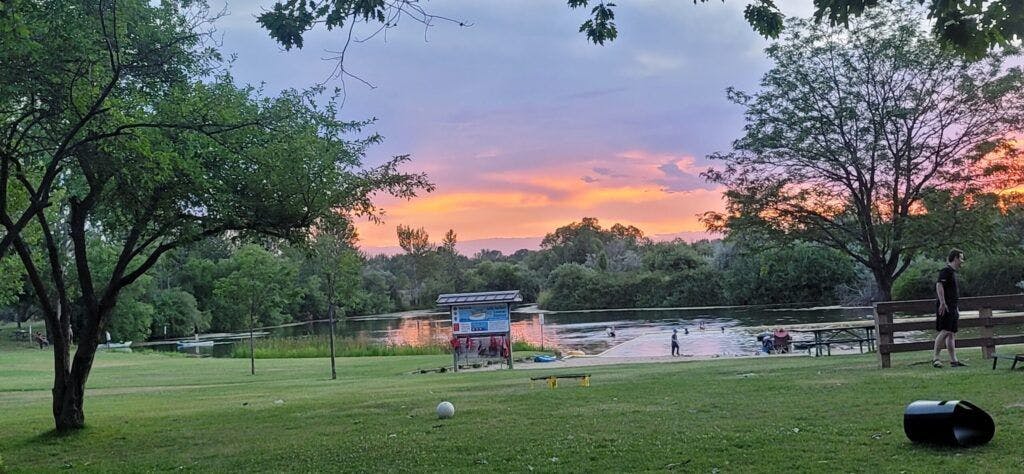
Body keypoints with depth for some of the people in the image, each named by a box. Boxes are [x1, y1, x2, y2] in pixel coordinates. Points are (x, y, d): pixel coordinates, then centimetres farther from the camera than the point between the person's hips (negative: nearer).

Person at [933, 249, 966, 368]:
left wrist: (955, 308, 28)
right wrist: (942, 303, -27)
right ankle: (935, 357, -10)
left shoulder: (952, 272, 21)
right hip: (945, 307, -10)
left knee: (952, 333, 8)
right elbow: (939, 285, -22)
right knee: (945, 331, -13)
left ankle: (953, 360, 9)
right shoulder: (946, 271, -10)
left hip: (952, 307, 10)